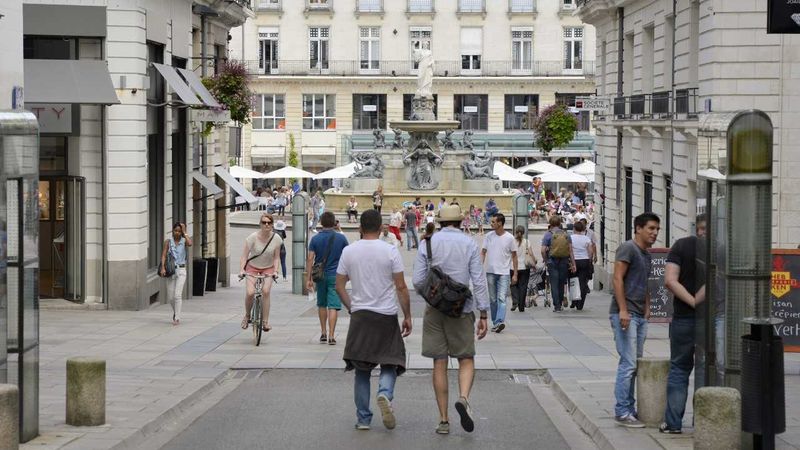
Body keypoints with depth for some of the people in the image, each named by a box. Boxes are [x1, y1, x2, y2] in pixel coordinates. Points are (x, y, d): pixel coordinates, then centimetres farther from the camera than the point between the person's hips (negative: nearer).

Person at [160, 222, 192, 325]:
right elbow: (163, 255, -6)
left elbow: (190, 243, -23)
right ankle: (175, 311, 36)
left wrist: (184, 232, -14)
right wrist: (162, 267, -20)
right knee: (170, 296, 7)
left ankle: (177, 318, -13)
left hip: (181, 271, -2)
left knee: (177, 294, -16)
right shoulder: (168, 242, 3)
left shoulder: (184, 241, 1)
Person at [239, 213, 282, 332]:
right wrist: (241, 270, -28)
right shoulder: (253, 237, -18)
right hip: (252, 267, -1)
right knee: (250, 293, -20)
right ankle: (247, 316, 8)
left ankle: (265, 321, -14)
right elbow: (244, 256, -16)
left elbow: (276, 257, -6)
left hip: (268, 269, 1)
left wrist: (275, 271, -20)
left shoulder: (276, 239, -13)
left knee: (265, 291, -22)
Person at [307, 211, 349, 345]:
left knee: (322, 305, 18)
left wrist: (309, 278, -3)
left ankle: (323, 333, 20)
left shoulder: (315, 239, -2)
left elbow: (310, 259, -6)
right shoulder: (341, 238, -3)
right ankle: (331, 335, -11)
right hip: (335, 276, -2)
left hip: (320, 276, 2)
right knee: (333, 306, -4)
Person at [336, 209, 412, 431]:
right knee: (390, 363, 10)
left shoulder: (349, 251, 1)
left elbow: (339, 286, 4)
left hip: (360, 316, 2)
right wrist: (407, 316, 2)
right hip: (387, 316, -2)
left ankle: (363, 419, 8)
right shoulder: (390, 251, -6)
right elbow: (401, 287, -6)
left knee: (362, 370, 9)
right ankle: (385, 393, -19)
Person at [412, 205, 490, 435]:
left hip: (435, 310, 1)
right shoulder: (469, 244, -1)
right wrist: (483, 314, -4)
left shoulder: (428, 244, 1)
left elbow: (418, 280, -1)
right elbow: (479, 280, -6)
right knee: (466, 359, 9)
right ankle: (463, 397, -20)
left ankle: (443, 420, 5)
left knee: (440, 364, 5)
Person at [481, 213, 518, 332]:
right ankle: (495, 322, 18)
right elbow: (483, 252, 9)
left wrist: (515, 274, 0)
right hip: (490, 272, 3)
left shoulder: (509, 238, -3)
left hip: (504, 272, -3)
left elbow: (514, 256, 3)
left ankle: (500, 321, -26)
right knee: (493, 299, 9)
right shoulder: (489, 236, 5)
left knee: (501, 298, -15)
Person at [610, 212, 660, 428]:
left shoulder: (646, 255, 20)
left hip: (639, 315, 9)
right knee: (628, 363, -11)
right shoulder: (628, 248, -8)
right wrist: (623, 310, -21)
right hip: (624, 314, -9)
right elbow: (617, 278, -16)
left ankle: (630, 409, 16)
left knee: (634, 364, 10)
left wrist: (647, 308, 20)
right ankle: (622, 412, -9)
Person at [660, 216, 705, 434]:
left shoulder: (681, 246, 0)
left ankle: (673, 422, 7)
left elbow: (670, 281, -11)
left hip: (684, 318, 0)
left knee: (679, 368, 10)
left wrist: (693, 302, -12)